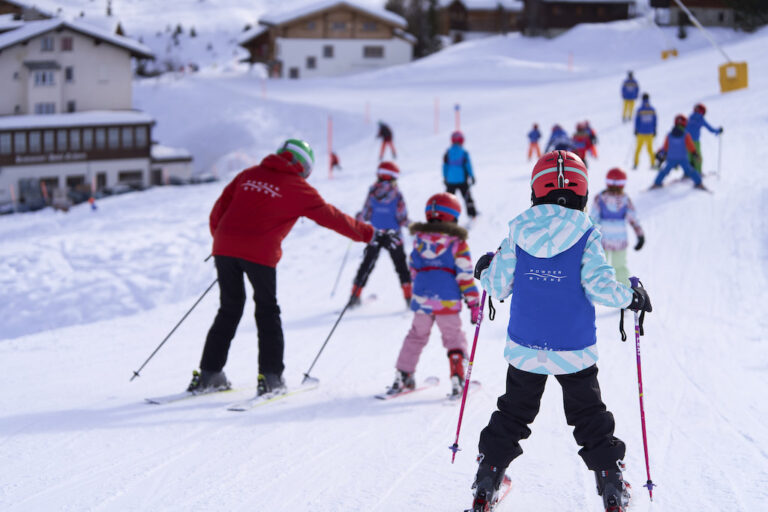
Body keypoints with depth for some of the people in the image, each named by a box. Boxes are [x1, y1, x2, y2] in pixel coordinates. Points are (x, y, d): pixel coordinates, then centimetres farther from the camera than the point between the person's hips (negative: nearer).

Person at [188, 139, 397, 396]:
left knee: (229, 310, 16)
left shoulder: (249, 174, 19)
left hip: (224, 247, 5)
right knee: (267, 312, 11)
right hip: (260, 252, -4)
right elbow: (332, 217, 8)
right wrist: (371, 234, 14)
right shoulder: (297, 187, 6)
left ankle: (208, 375, 15)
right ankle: (270, 377, 6)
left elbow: (219, 208, 18)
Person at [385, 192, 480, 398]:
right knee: (454, 338, 11)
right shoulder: (457, 243, -5)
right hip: (448, 301, -3)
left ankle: (402, 377, 17)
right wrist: (473, 303, -3)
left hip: (422, 298, 3)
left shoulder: (418, 239, 6)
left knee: (416, 335, 19)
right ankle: (457, 379, 2)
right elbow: (465, 276, -7)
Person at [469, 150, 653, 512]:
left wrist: (484, 271, 23)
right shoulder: (586, 236, -10)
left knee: (512, 414, 18)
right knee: (590, 417, 13)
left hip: (524, 348, 2)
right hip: (574, 351, -2)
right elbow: (599, 287, -16)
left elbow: (499, 287, 1)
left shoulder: (518, 233, -3)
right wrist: (631, 297, 3)